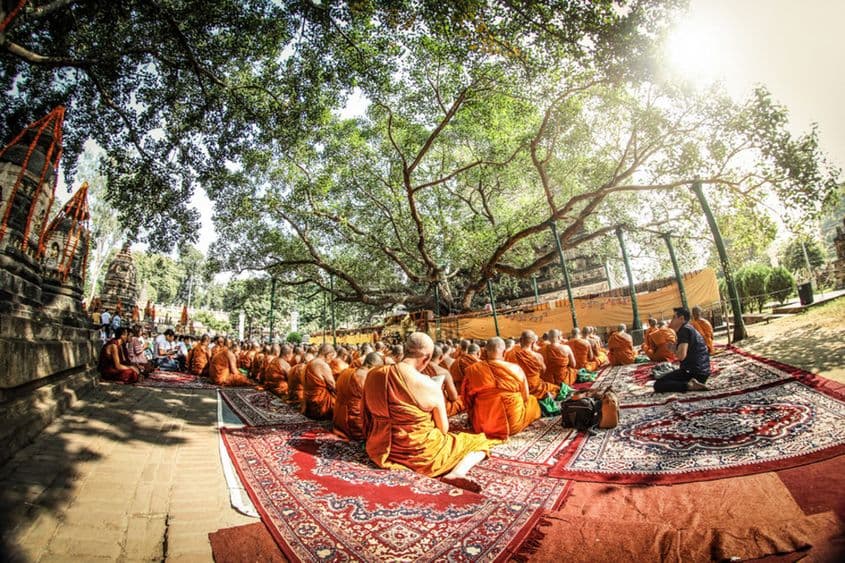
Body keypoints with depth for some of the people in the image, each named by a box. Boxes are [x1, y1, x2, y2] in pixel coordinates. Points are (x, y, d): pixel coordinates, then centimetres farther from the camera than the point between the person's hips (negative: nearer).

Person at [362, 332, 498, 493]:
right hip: (419, 453, -6)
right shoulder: (430, 386, -21)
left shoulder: (373, 375, -7)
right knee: (480, 441, 8)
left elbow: (366, 413, 9)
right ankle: (457, 473, -17)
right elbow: (443, 429, -8)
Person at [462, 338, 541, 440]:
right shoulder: (515, 368, -11)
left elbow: (467, 399, 0)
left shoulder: (473, 370, -10)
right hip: (513, 424, -2)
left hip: (482, 424, 2)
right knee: (532, 399, 25)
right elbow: (525, 397, 2)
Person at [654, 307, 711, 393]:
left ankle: (689, 385, -21)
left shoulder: (684, 329, -11)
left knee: (658, 384, -13)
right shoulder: (691, 329, 19)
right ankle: (692, 383, 10)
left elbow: (681, 355, -21)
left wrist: (673, 349, -3)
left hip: (693, 372, -10)